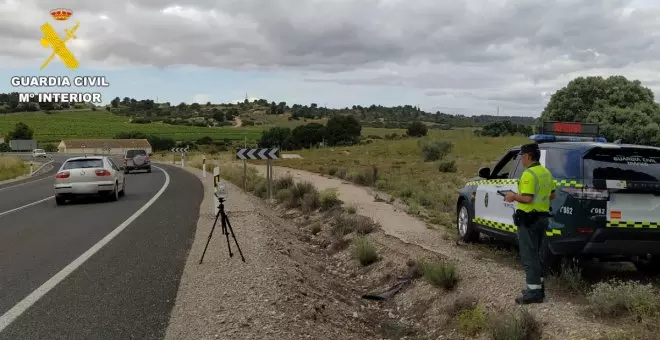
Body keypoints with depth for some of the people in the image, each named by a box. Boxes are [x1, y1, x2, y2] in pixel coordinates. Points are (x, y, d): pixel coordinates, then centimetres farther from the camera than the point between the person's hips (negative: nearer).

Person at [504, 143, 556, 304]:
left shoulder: (529, 174, -18)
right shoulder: (546, 172, 11)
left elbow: (527, 198, -25)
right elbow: (552, 195, 17)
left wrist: (514, 197, -9)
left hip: (529, 219, -10)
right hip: (542, 217, 10)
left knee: (529, 256, -4)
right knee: (534, 255, 20)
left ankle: (533, 293, -1)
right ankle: (537, 286, 27)